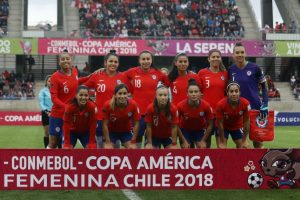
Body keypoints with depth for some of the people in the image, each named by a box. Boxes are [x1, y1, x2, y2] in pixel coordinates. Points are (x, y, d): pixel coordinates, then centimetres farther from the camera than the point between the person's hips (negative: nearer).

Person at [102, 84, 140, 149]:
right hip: (111, 131, -1)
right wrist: (108, 142, -17)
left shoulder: (133, 104, -26)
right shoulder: (108, 105, -29)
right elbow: (105, 124, -19)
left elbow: (136, 124, -15)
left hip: (127, 131, 1)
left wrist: (133, 142, -13)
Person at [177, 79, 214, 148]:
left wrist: (203, 140, -9)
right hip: (185, 130, -1)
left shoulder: (206, 105, -30)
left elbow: (210, 125, -13)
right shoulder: (180, 106, -32)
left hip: (200, 130, 1)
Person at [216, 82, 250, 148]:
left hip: (238, 127, 2)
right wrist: (222, 142, -17)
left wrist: (244, 140, -10)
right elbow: (220, 123, -23)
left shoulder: (245, 103, -30)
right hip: (224, 127, -2)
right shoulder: (221, 104, -34)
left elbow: (246, 121, -17)